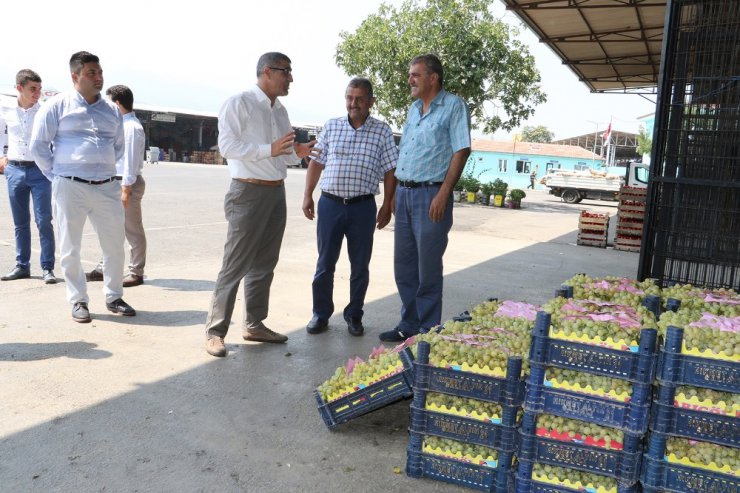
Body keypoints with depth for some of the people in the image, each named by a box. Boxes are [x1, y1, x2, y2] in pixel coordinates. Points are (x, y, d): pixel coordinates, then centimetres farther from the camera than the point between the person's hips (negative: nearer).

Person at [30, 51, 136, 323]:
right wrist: (56, 175, 1)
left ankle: (113, 297, 21)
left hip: (107, 187, 4)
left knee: (115, 245, 6)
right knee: (71, 248, 3)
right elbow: (38, 145, 1)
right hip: (71, 188, -3)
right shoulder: (58, 106, -1)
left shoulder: (112, 110, 11)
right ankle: (78, 301, 16)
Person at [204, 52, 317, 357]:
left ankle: (254, 325, 23)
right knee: (236, 264, -6)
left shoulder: (280, 111, 16)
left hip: (277, 192, 8)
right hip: (248, 192, -8)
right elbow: (227, 146, -16)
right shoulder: (239, 103, -7)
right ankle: (215, 332, 3)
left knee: (264, 263, 12)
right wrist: (270, 149, -24)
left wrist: (297, 153, 0)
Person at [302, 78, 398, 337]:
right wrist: (307, 195, 6)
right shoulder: (331, 127, 6)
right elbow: (316, 163, 10)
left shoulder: (382, 131, 2)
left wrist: (387, 205, 0)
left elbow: (390, 171, 3)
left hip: (363, 207, -1)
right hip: (330, 204, 1)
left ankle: (354, 316, 23)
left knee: (360, 266, 8)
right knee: (325, 264, 7)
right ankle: (321, 314, 20)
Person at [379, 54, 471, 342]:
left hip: (431, 194, -8)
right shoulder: (414, 109, 17)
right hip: (404, 193, 8)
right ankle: (409, 324, 24)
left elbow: (461, 151, -12)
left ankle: (428, 331, 11)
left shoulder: (453, 106, -5)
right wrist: (395, 193, 15)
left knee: (428, 268, -1)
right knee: (403, 265, 12)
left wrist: (443, 194, -19)